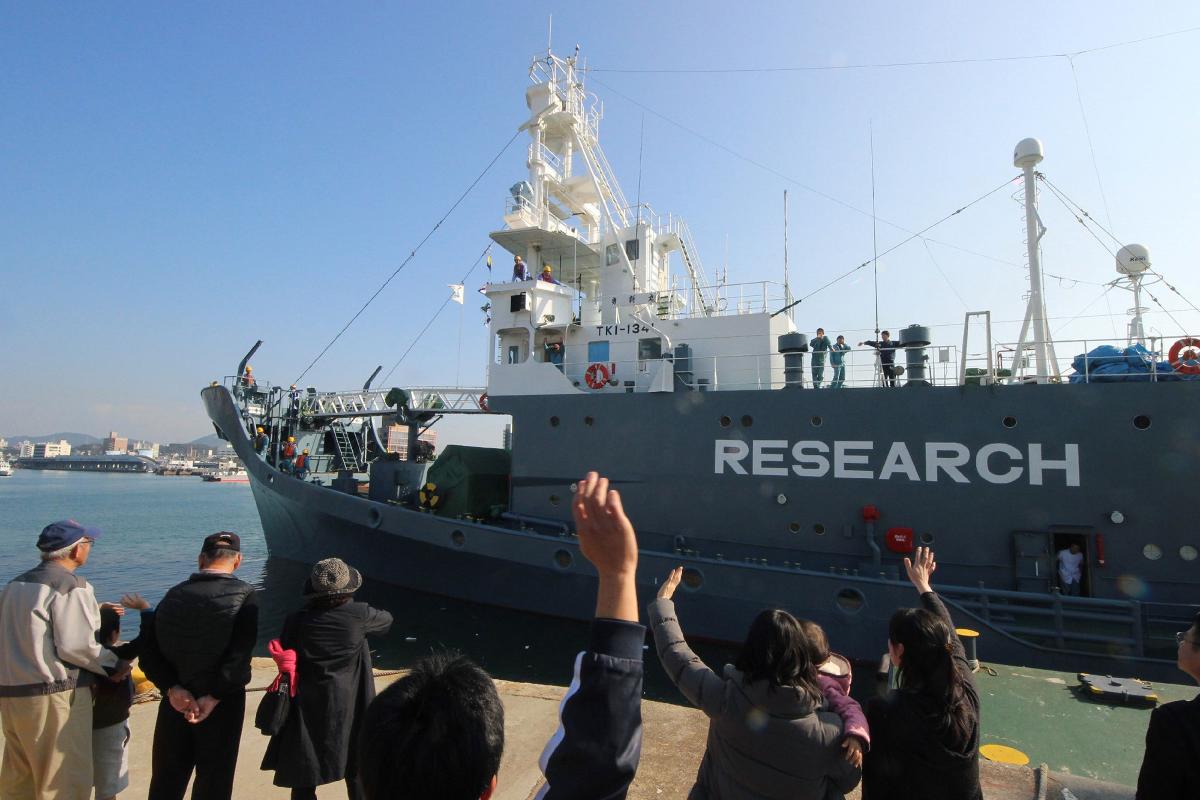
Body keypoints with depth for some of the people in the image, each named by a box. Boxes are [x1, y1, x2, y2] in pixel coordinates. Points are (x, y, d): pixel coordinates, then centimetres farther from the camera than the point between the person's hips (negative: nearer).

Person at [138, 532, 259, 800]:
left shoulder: (174, 594, 2)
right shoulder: (244, 595, -12)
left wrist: (172, 688, -9)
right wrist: (213, 697, -15)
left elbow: (149, 650, -3)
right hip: (223, 705, -4)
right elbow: (239, 655, -22)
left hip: (175, 702, 4)